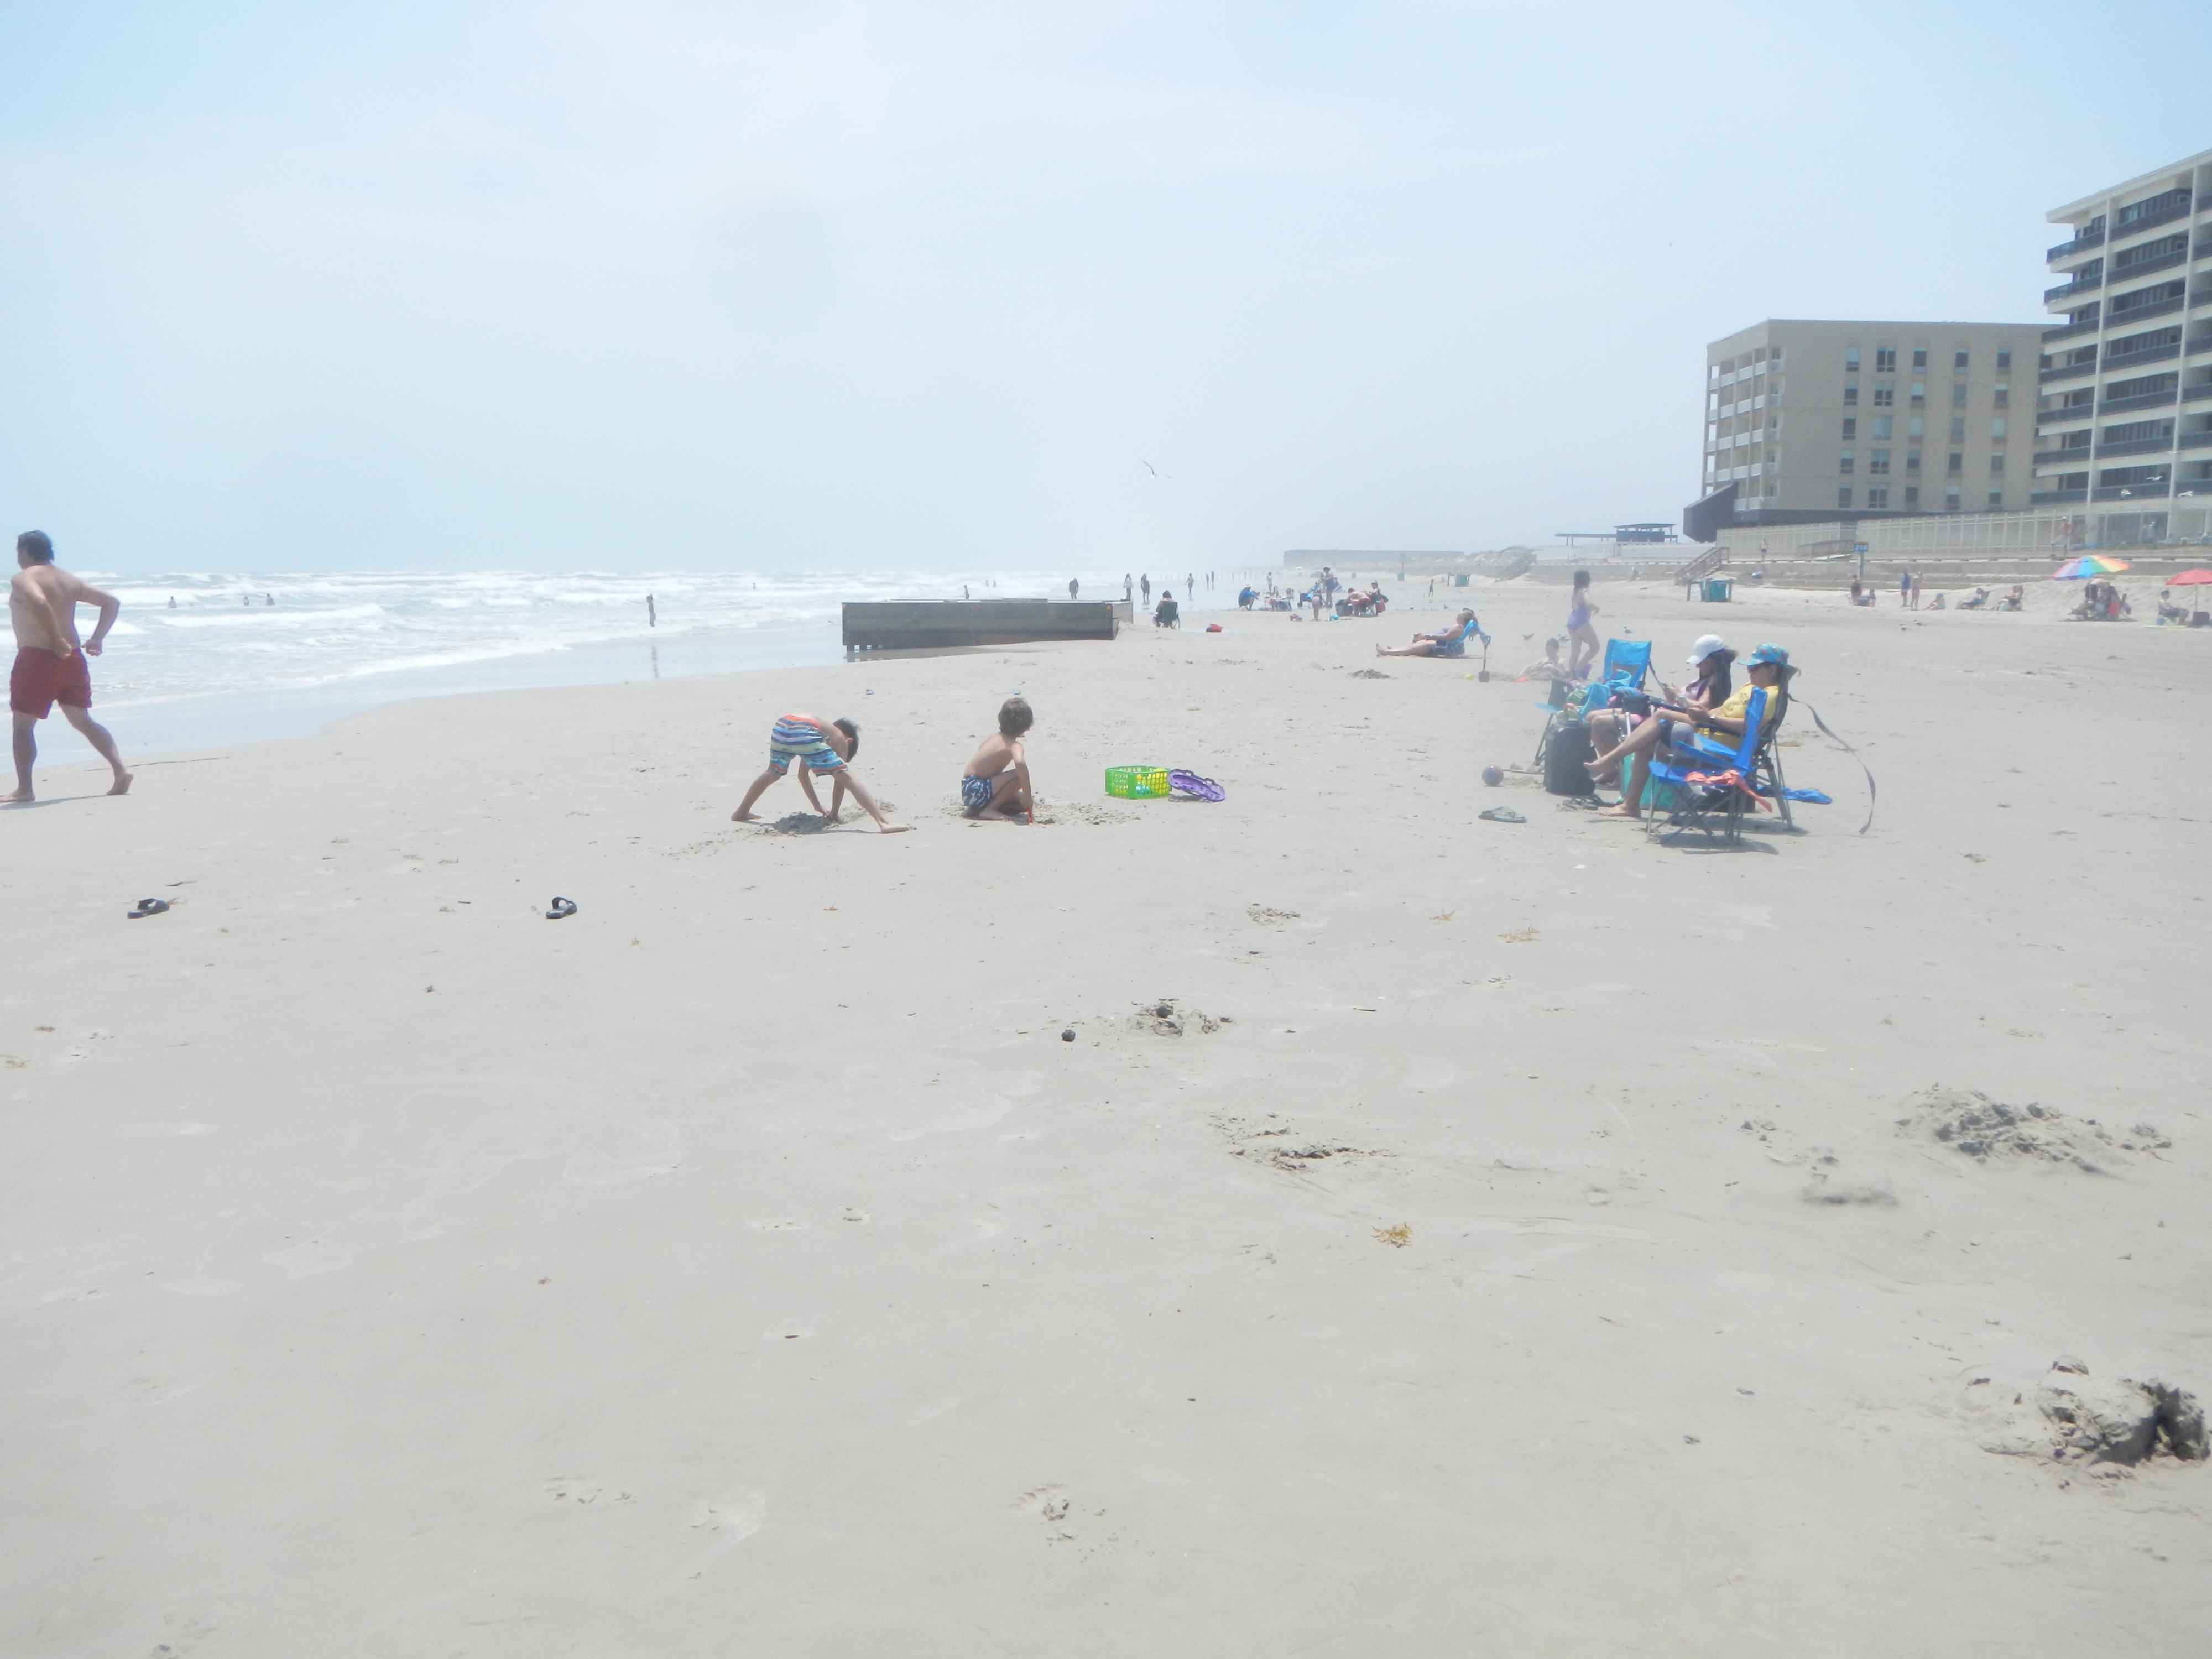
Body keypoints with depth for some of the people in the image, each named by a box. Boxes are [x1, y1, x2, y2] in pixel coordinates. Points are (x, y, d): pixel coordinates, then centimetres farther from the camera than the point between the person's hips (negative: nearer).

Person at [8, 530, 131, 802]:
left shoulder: (21, 579, -7)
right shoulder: (70, 580, 14)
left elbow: (40, 604, -27)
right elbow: (112, 602, 13)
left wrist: (57, 640, -20)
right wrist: (96, 639, 9)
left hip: (36, 658, -6)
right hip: (72, 659, 6)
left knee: (22, 726, 4)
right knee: (83, 720, 11)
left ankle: (24, 789, 2)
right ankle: (120, 771, -3)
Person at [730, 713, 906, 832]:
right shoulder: (841, 738, 24)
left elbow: (803, 776, 46)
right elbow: (840, 782, 17)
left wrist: (818, 808, 48)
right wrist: (833, 815, 25)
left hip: (781, 728, 7)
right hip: (805, 734, -7)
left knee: (773, 773, 36)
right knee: (848, 779, -4)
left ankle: (741, 813, 52)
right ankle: (883, 822, -17)